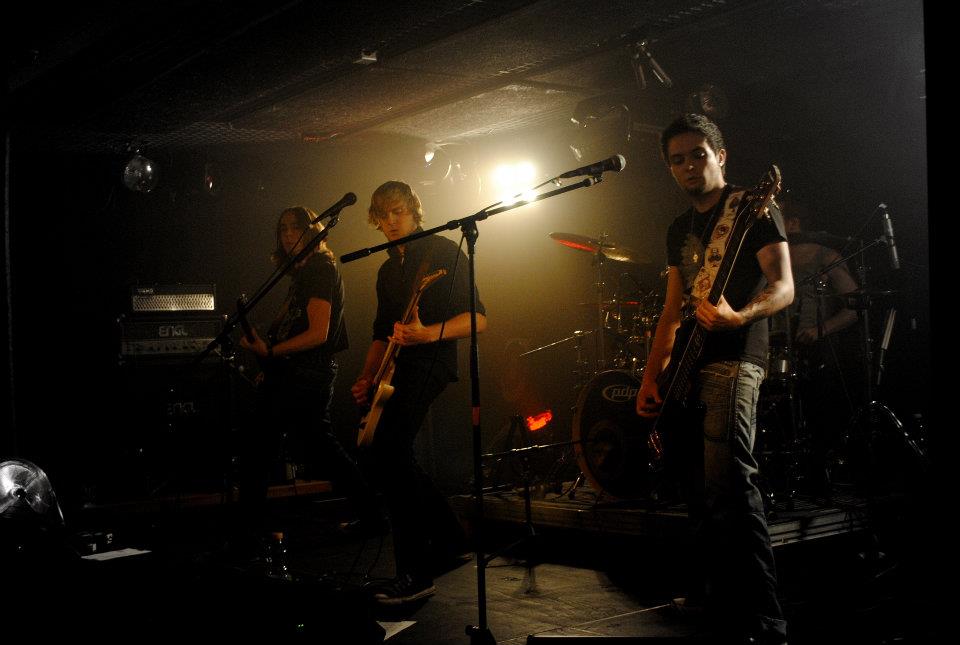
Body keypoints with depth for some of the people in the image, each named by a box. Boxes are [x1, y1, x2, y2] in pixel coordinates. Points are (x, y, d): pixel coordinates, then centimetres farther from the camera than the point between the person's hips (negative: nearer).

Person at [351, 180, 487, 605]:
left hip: (430, 363, -9)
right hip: (398, 372, 9)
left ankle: (416, 574, -17)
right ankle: (448, 536, 30)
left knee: (380, 455, -21)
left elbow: (477, 319, -11)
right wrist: (367, 378, 11)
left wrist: (428, 333, -27)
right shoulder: (387, 271, 20)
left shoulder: (443, 252, -4)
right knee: (393, 459, 10)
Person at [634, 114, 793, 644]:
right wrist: (651, 377, 12)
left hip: (732, 358, -8)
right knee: (700, 498, 8)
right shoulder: (679, 230, 21)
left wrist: (738, 317, -30)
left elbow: (783, 286, -10)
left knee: (728, 488, -19)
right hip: (687, 367, 8)